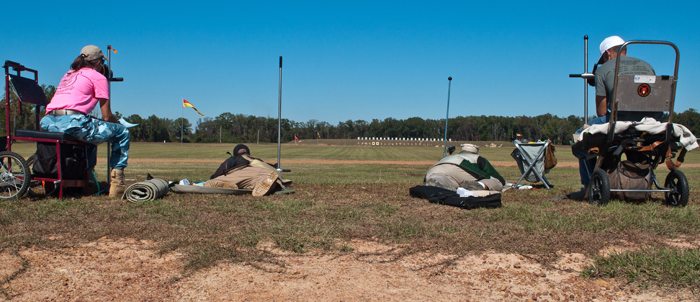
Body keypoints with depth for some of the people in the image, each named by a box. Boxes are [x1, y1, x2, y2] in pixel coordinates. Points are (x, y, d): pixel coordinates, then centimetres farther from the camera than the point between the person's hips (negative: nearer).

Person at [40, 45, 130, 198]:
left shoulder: (69, 74, 31)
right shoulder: (98, 77, 9)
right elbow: (107, 116, 5)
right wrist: (119, 124, 28)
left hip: (48, 122, 8)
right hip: (72, 121, -8)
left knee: (91, 129, 36)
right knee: (122, 132, 4)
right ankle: (116, 183, -1)